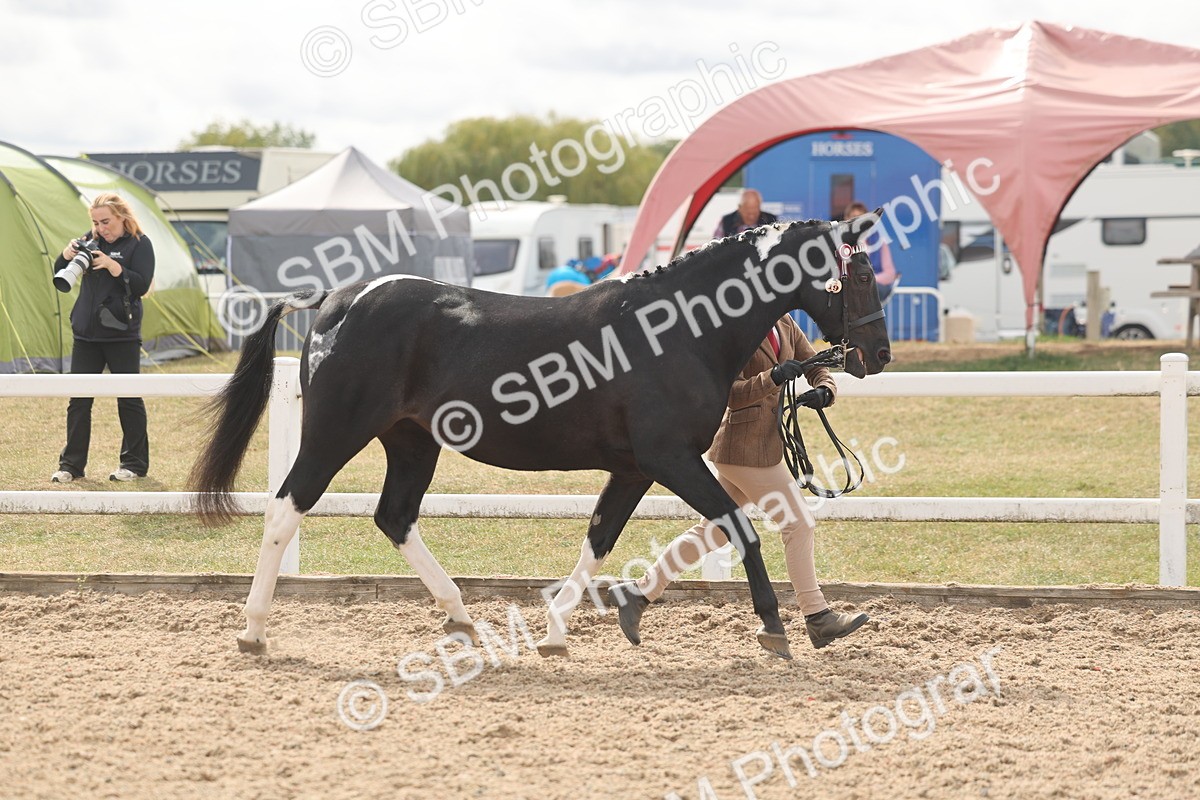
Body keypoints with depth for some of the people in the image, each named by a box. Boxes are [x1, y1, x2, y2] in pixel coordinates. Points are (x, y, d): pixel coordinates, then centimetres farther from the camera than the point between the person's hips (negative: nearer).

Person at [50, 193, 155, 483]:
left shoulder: (139, 244, -5)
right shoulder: (90, 240, 9)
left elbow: (141, 285, -15)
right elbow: (60, 275, 10)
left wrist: (111, 265, -25)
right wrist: (67, 255, -10)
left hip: (121, 334, -5)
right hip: (86, 333, 5)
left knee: (129, 399, 3)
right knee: (79, 400, 3)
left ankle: (134, 464, 12)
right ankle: (71, 464, 8)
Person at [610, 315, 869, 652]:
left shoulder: (785, 325, 11)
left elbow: (818, 370, 10)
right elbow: (731, 394, -20)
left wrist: (823, 392, -12)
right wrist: (773, 378, -34)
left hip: (766, 444, 9)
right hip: (746, 447, -9)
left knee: (713, 532, 13)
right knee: (800, 524, -4)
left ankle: (638, 592, 19)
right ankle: (818, 618, 6)